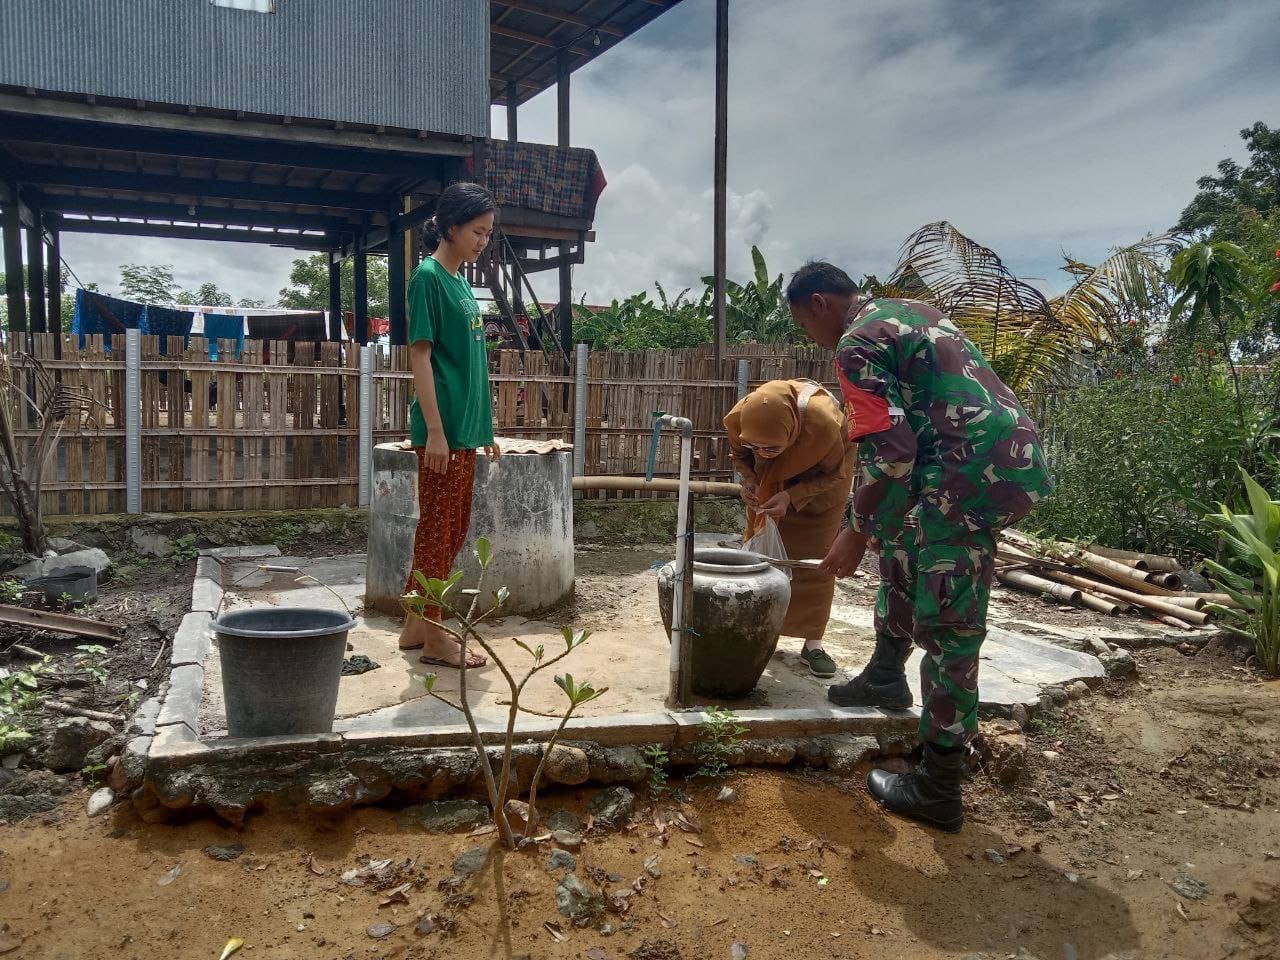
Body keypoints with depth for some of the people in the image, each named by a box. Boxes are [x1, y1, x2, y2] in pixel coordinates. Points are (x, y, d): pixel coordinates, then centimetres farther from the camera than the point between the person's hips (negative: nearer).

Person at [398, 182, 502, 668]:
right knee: (437, 529, -1)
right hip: (442, 428, -9)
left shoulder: (461, 282, 16)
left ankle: (416, 624, 24)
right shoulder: (428, 276, -9)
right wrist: (435, 430, -19)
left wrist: (484, 427, 19)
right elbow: (420, 355, -14)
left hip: (464, 428, 9)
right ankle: (433, 637, 10)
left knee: (453, 529, 13)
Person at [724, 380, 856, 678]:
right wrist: (749, 481, -29)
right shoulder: (738, 419, -35)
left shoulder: (825, 425, -44)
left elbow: (833, 474, -23)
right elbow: (739, 455, -9)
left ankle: (813, 643, 6)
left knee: (814, 558, -3)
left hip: (819, 481, -3)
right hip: (770, 479, 3)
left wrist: (792, 497, -36)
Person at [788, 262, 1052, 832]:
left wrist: (856, 533, -4)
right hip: (1018, 455, 10)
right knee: (900, 534, 27)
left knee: (947, 628, -2)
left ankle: (938, 792, 8)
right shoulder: (911, 311, 22)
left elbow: (890, 451, -15)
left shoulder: (856, 344, -6)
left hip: (976, 474, -10)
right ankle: (887, 675, 35)